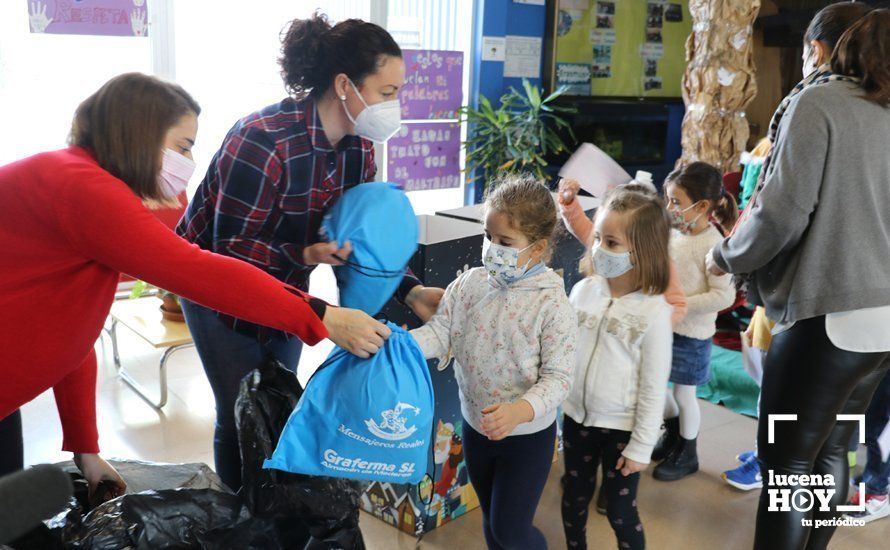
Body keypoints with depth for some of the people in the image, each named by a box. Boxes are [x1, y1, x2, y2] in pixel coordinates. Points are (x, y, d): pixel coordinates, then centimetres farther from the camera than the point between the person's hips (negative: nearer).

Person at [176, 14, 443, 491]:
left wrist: (410, 292, -19)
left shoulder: (358, 147, -9)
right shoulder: (265, 140, -31)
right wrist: (305, 256, -39)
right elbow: (231, 248, -26)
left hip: (286, 287, 6)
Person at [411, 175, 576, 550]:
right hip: (476, 426, 5)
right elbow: (440, 333, -9)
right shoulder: (469, 284, -7)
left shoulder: (552, 304, -20)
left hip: (528, 434, -5)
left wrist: (519, 410, -37)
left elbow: (558, 377, -20)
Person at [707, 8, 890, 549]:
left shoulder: (818, 103, -7)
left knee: (784, 463, 2)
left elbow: (784, 212, -14)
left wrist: (726, 256, 3)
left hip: (830, 317, -7)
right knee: (829, 451, 20)